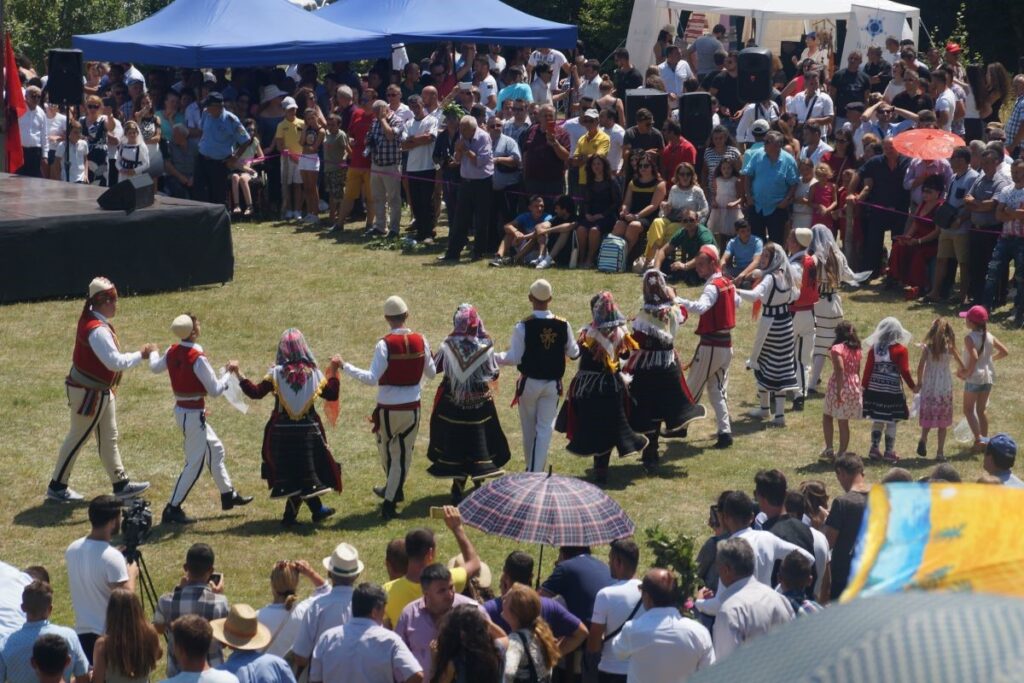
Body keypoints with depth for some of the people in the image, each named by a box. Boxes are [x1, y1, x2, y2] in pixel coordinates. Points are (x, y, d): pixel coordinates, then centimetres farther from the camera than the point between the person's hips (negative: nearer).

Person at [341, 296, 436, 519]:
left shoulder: (385, 344, -17)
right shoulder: (420, 341, -4)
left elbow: (372, 378, -22)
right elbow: (431, 373, 7)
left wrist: (345, 366, -15)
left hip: (388, 408, -2)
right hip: (412, 407, 3)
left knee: (386, 449, 23)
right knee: (403, 454, 10)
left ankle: (394, 490, 42)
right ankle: (390, 500, 10)